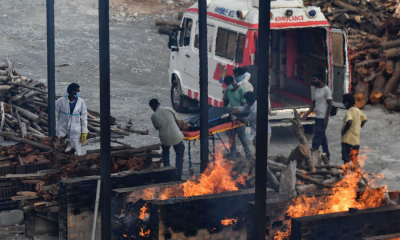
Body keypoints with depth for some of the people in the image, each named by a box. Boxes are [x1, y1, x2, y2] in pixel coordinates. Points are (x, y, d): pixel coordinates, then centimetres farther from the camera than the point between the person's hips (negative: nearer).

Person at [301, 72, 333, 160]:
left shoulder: (326, 90, -12)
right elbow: (314, 103, 19)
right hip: (317, 117, 9)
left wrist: (326, 118, -18)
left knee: (317, 136, -10)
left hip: (323, 118, -9)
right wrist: (307, 114, 11)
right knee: (322, 137, 13)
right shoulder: (317, 89, 15)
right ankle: (326, 155, 19)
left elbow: (330, 105, -14)